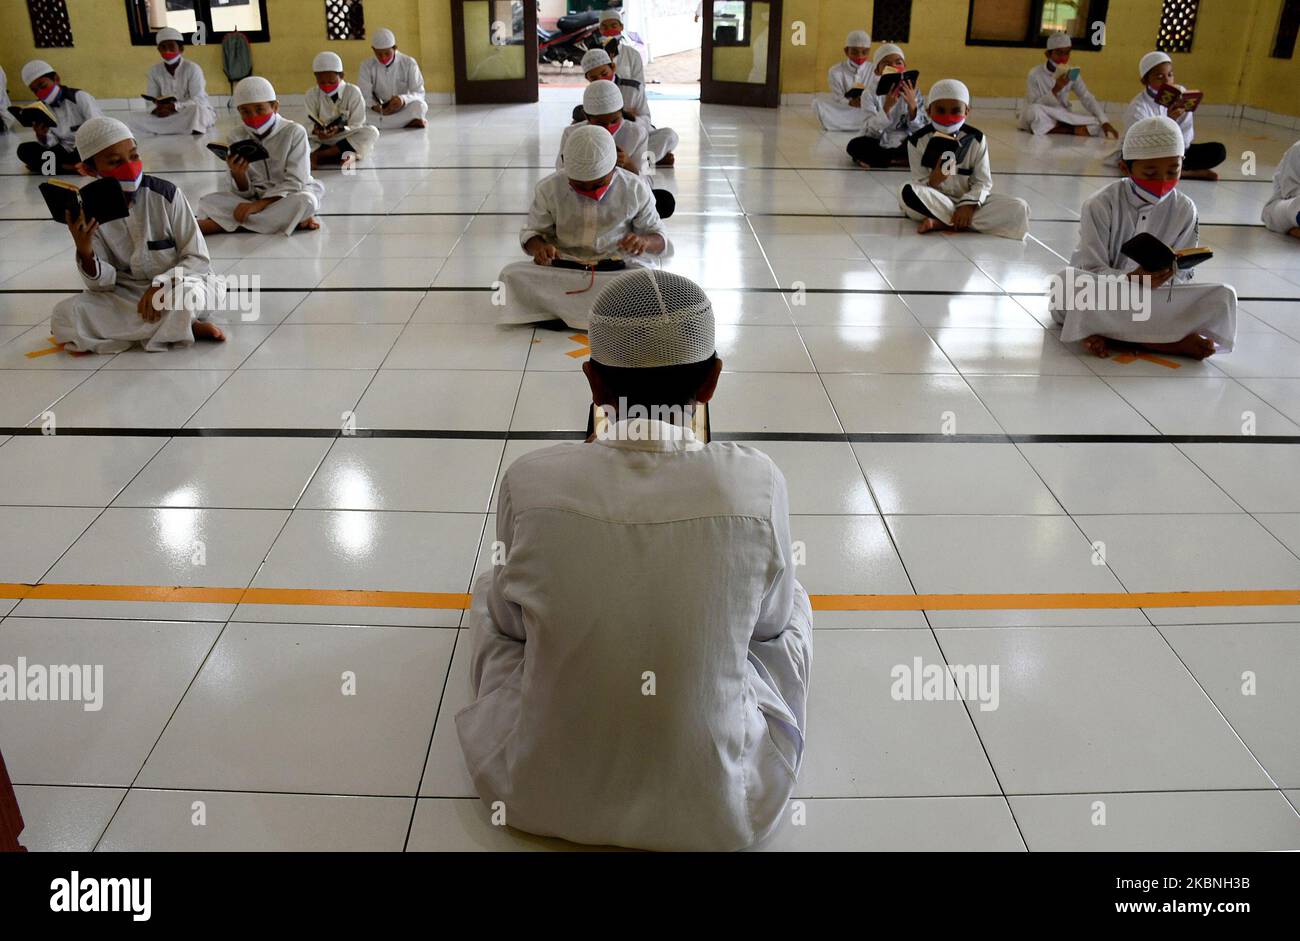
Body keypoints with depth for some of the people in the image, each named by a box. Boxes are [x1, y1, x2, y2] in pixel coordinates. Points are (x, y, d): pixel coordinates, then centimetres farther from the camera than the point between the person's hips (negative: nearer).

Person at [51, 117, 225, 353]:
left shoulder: (165, 194, -11)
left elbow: (199, 259, -9)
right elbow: (102, 283, -3)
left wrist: (161, 285, -23)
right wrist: (86, 254, -23)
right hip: (126, 294, 5)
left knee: (186, 294, -39)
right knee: (64, 315, -20)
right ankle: (182, 328, -19)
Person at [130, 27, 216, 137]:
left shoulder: (192, 68, -12)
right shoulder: (154, 70, 1)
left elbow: (198, 100, -21)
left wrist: (174, 106, -34)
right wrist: (158, 110, -24)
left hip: (198, 116, -5)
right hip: (170, 116, 5)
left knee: (196, 109, -39)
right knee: (135, 119, -16)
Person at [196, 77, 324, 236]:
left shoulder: (294, 132, -10)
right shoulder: (237, 137, 0)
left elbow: (294, 183, -15)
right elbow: (245, 193, -2)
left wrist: (259, 205, -26)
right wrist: (238, 174, -26)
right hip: (255, 197, 3)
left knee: (305, 201, -38)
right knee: (208, 202, -18)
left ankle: (220, 224, -27)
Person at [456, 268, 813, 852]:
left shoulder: (530, 482, -18)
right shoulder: (756, 484, -20)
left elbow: (512, 620, 1)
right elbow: (769, 623, -1)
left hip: (539, 797, 1)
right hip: (720, 810, 0)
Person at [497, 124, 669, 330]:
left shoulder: (635, 189, -3)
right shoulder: (549, 189, -2)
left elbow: (659, 237, 5)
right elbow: (532, 232, 11)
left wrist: (645, 241, -22)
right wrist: (539, 247, -16)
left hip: (620, 268, -1)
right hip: (562, 269, 2)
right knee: (512, 274, -26)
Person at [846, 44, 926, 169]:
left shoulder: (912, 91, -2)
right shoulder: (870, 93, -7)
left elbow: (920, 130, -8)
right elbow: (869, 132, -17)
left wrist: (912, 104, -23)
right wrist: (887, 107, -30)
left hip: (905, 144, 1)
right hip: (878, 144, -1)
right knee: (855, 146, -30)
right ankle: (909, 160, -19)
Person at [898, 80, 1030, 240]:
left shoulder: (976, 139, -4)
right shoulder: (918, 141, -8)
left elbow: (983, 182, -4)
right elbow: (919, 184, -8)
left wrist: (968, 204, -23)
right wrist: (933, 182, -32)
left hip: (967, 199, 3)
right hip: (935, 200, -2)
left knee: (1019, 208, -22)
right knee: (907, 192, -35)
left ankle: (942, 222, -25)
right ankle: (959, 221, -23)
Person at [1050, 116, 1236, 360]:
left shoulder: (1184, 210, -1)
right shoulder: (1101, 205, -11)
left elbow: (1182, 275, -2)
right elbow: (1090, 271, -16)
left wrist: (1167, 278, -27)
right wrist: (1132, 279, -35)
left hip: (1153, 298, 3)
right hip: (1102, 298, -3)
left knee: (1223, 297, -18)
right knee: (1068, 281, -36)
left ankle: (1110, 336, -26)